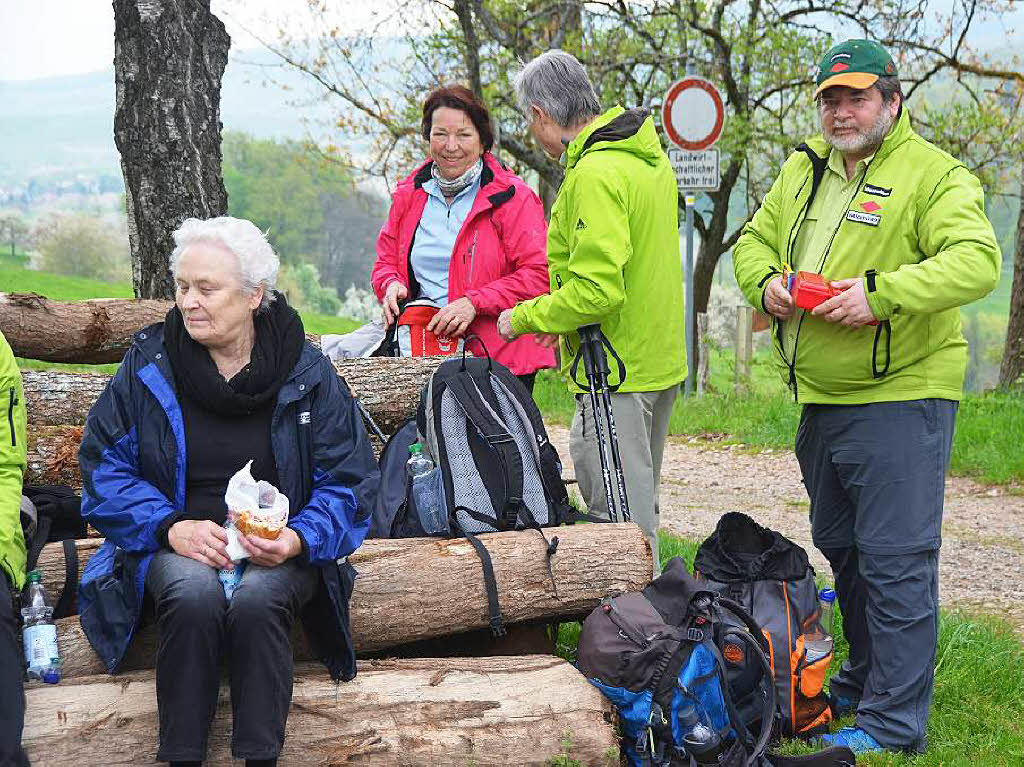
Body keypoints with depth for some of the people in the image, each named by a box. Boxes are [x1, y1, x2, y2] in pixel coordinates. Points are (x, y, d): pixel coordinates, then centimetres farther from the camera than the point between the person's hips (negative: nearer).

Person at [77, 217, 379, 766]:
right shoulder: (148, 365, 2)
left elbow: (349, 480, 1)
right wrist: (171, 526, -16)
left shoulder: (307, 372, 0)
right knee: (194, 591, -34)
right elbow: (104, 467, 1)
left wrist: (298, 539, -19)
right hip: (177, 547, 1)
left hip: (279, 553, 0)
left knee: (256, 595, -35)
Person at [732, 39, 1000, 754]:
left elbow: (976, 261, -21)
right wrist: (765, 281, -2)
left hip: (899, 399, -8)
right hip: (821, 399, 8)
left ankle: (895, 725, -2)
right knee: (842, 549, 19)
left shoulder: (936, 175, -9)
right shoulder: (804, 169, 14)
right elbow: (755, 238, 21)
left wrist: (880, 293, -30)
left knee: (895, 561, -8)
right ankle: (863, 682, 35)